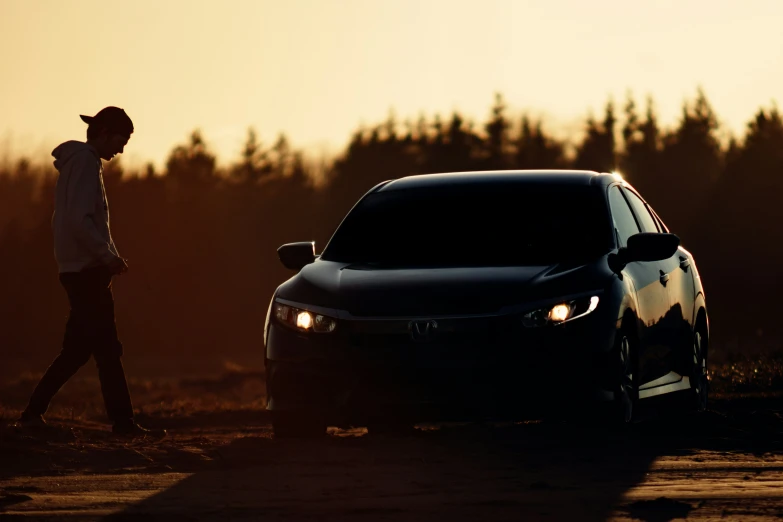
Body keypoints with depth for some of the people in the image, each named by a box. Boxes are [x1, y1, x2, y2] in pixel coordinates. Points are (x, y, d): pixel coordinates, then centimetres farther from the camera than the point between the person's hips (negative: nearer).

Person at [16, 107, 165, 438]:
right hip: (87, 269, -10)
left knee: (78, 348, 11)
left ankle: (34, 412, 12)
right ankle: (123, 421, -7)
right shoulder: (86, 162, -12)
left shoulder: (75, 161, 18)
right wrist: (108, 256, -19)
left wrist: (108, 257, 17)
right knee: (106, 348, -8)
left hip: (78, 269, 10)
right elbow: (80, 220, -22)